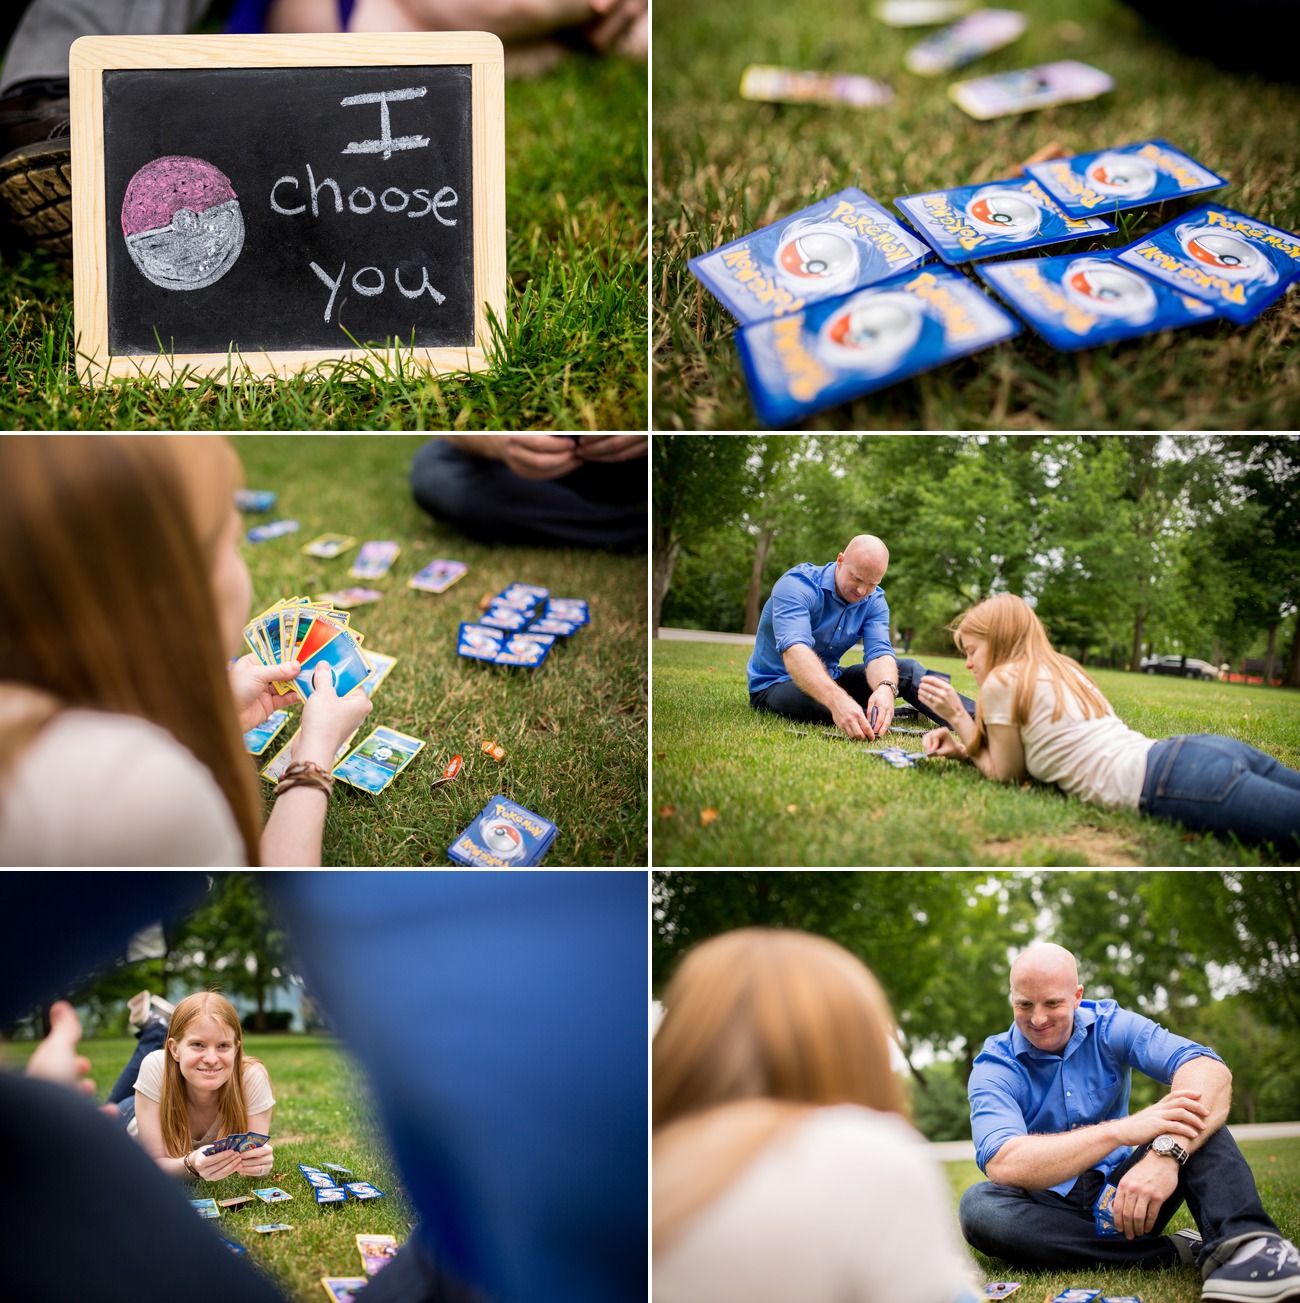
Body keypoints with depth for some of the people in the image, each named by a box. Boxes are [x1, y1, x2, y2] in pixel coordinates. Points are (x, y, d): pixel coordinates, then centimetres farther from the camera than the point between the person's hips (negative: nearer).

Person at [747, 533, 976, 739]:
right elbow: (794, 650, -42)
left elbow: (879, 652, -19)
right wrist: (836, 699, -59)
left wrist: (885, 688, -45)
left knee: (908, 669, -6)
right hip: (775, 686, -6)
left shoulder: (874, 601, -5)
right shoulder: (797, 586, -26)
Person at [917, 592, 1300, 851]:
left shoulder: (1001, 682, 5)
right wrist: (962, 747, 30)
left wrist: (957, 717, 18)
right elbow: (1029, 753, 37)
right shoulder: (1063, 670, 30)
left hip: (1171, 781, -9)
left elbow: (1007, 775, 14)